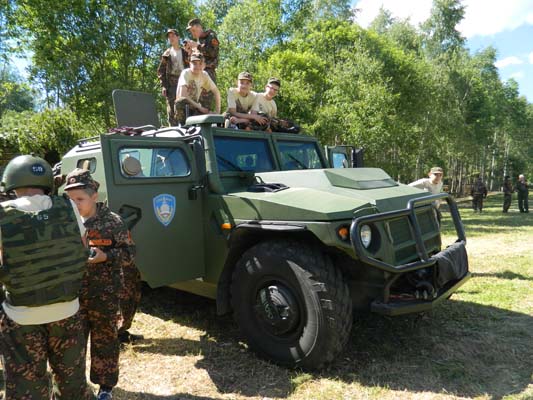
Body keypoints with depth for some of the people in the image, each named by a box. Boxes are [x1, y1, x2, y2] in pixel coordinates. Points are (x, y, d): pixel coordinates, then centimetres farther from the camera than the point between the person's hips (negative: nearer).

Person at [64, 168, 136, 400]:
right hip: (73, 292, 3)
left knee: (104, 340, 10)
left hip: (105, 293, -3)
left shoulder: (111, 221, -8)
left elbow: (129, 253, -5)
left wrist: (105, 256, -20)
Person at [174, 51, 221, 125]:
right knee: (183, 101, -38)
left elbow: (216, 92, 8)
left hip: (194, 107, 5)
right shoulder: (186, 73, -15)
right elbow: (182, 96, -26)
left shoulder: (204, 75, 1)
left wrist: (217, 111, -3)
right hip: (183, 107, -5)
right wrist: (199, 107, -27)